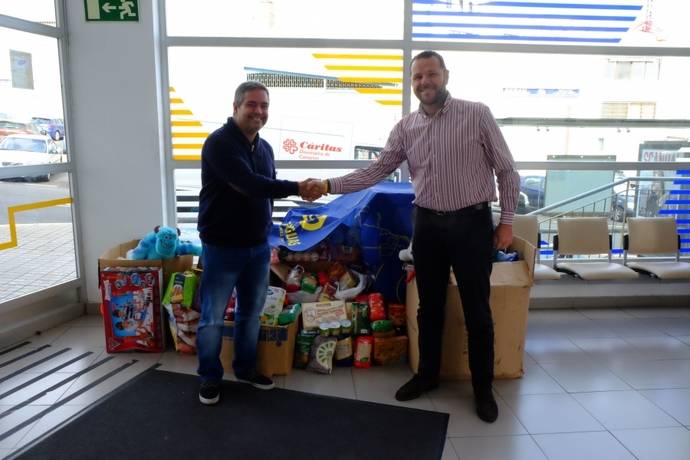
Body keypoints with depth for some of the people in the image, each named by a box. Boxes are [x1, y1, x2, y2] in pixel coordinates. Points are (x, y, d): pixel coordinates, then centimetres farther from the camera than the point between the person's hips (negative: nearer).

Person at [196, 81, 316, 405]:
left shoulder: (264, 148, 9)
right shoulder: (219, 143, -16)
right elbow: (249, 184, -27)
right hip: (222, 247, -7)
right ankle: (209, 377, 25)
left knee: (251, 312, 17)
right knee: (213, 316, 6)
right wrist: (296, 188, -24)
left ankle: (245, 369, 35)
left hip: (258, 246, 7)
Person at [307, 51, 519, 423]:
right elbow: (375, 171, 1)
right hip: (428, 224, 3)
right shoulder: (405, 128, 4)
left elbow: (506, 170, -2)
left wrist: (507, 221, -5)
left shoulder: (477, 114, -6)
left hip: (472, 223, -3)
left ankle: (483, 388, 24)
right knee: (429, 306, 15)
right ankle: (427, 375, 33)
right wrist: (329, 185, -9)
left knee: (477, 310, 6)